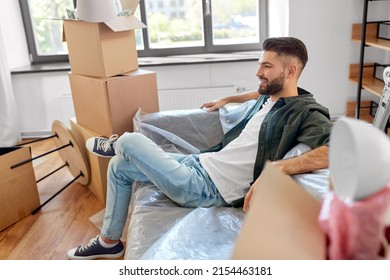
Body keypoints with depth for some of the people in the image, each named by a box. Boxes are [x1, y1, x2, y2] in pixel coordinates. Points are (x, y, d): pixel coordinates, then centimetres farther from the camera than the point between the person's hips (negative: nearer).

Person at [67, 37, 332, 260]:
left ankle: (115, 145, 29)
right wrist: (226, 99, 36)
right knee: (119, 167, 16)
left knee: (130, 141, -12)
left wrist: (276, 168, -45)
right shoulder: (271, 96, 8)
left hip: (208, 188, -10)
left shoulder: (306, 112, -19)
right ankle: (109, 241, 30)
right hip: (202, 162, 10)